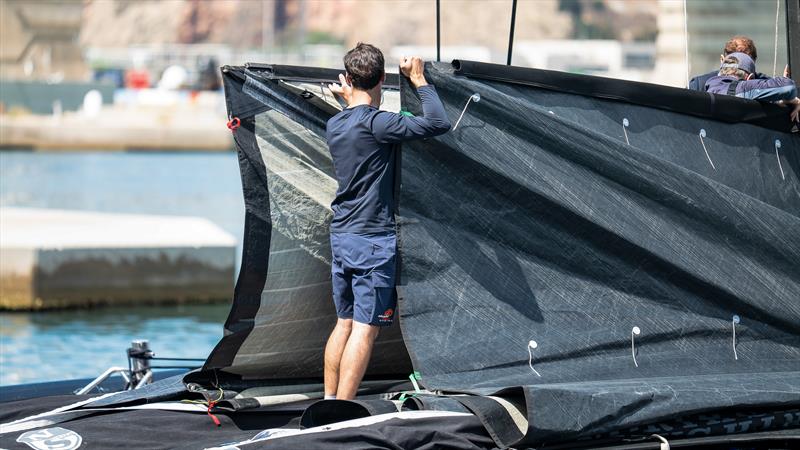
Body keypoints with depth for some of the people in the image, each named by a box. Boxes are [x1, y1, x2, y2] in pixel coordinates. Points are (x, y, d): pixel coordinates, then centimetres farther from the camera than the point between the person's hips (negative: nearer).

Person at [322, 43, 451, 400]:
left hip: (341, 235, 8)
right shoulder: (376, 123, -16)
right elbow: (439, 124, -17)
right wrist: (419, 80, -5)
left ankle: (328, 402, 18)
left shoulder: (335, 125, 8)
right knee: (365, 328, -6)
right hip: (373, 240, -8)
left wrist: (349, 101, 31)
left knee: (344, 323, 16)